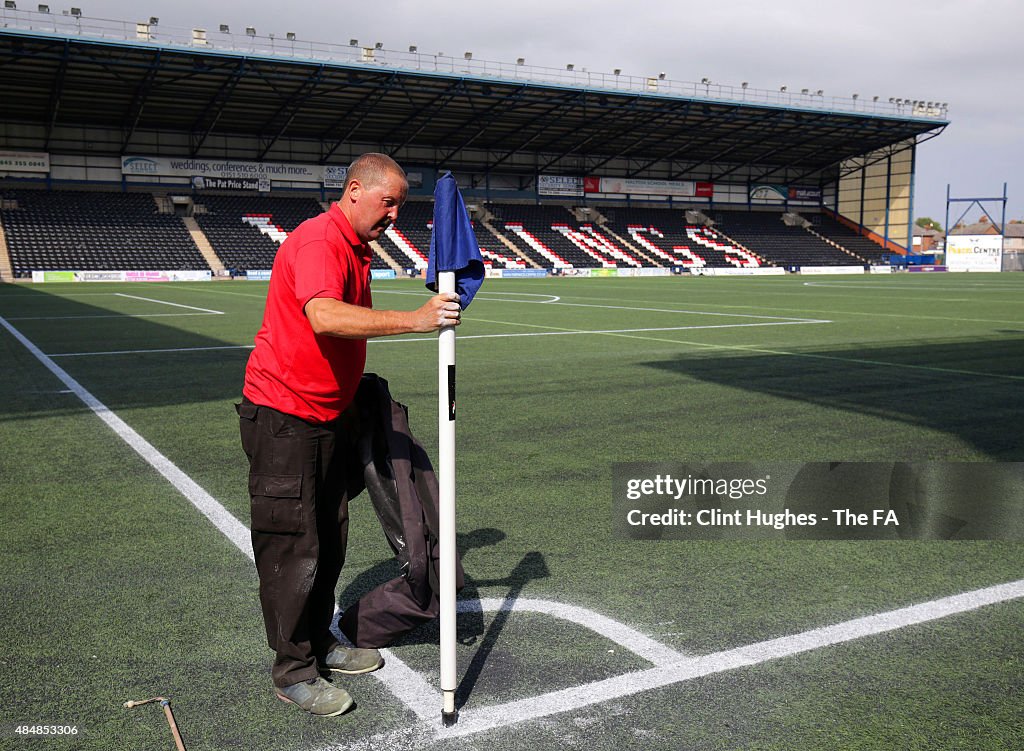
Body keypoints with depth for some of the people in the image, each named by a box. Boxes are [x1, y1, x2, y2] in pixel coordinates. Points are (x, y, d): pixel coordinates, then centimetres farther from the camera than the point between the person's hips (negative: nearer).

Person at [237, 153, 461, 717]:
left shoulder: (357, 249, 13)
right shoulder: (319, 242, -19)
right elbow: (324, 317, -38)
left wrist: (352, 398, 22)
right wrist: (414, 320, -43)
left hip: (328, 416, 10)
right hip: (282, 417, -10)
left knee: (330, 539, 17)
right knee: (294, 547, -2)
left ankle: (320, 644, 32)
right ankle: (293, 671, 12)